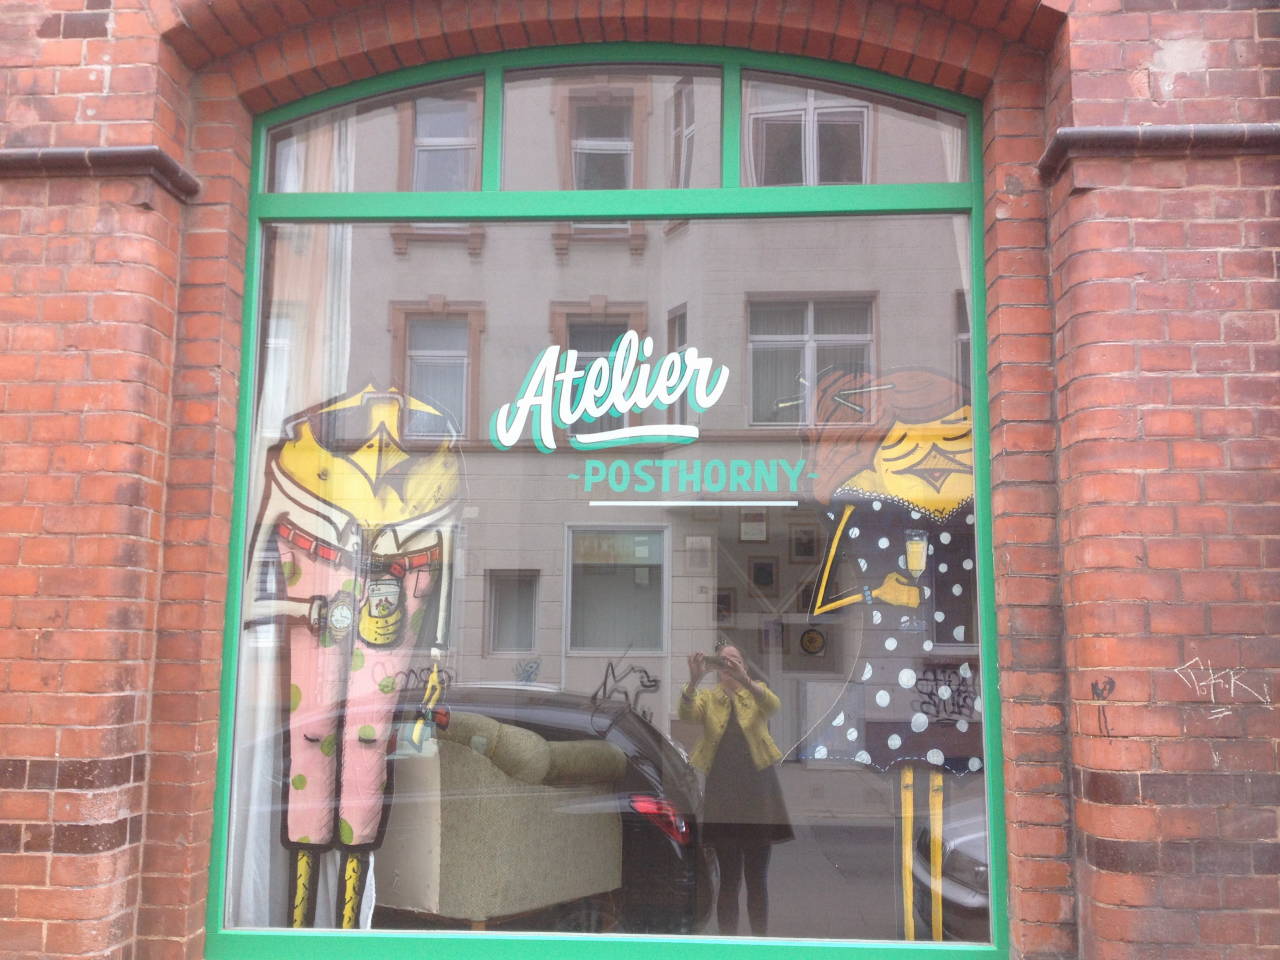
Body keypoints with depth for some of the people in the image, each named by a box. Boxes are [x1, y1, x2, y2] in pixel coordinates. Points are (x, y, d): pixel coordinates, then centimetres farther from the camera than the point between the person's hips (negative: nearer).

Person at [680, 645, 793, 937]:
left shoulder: (756, 691, 8)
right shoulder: (708, 697, 9)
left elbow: (773, 706, -15)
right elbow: (686, 713, -12)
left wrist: (744, 680, -32)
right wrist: (694, 681, -30)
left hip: (758, 791, 0)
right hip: (722, 791, 0)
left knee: (757, 878, 5)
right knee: (730, 879, 0)